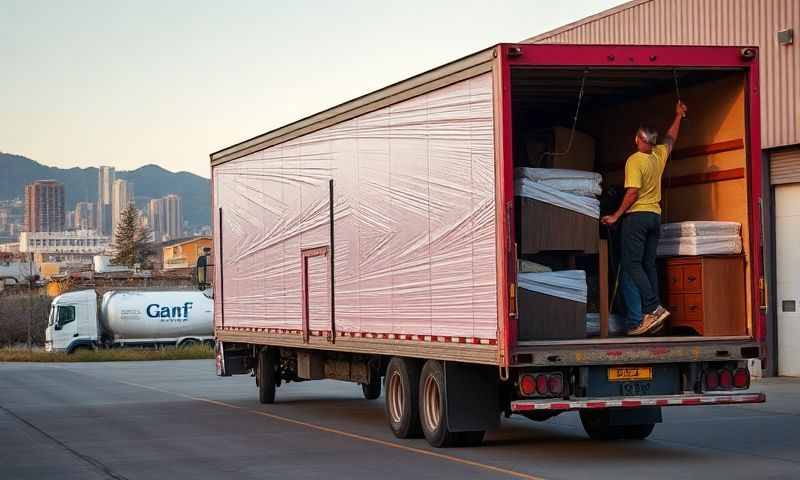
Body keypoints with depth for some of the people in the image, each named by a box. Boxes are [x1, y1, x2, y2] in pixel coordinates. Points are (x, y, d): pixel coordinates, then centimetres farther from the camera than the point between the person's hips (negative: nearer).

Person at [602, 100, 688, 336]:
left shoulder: (635, 160, -12)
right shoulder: (659, 155, 8)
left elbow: (633, 192, -18)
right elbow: (670, 139, 29)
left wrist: (616, 216, -12)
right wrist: (678, 116, 43)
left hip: (637, 215, -7)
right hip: (655, 216, 7)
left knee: (632, 264, -8)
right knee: (648, 265, 7)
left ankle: (654, 308, -22)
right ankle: (652, 316, 1)